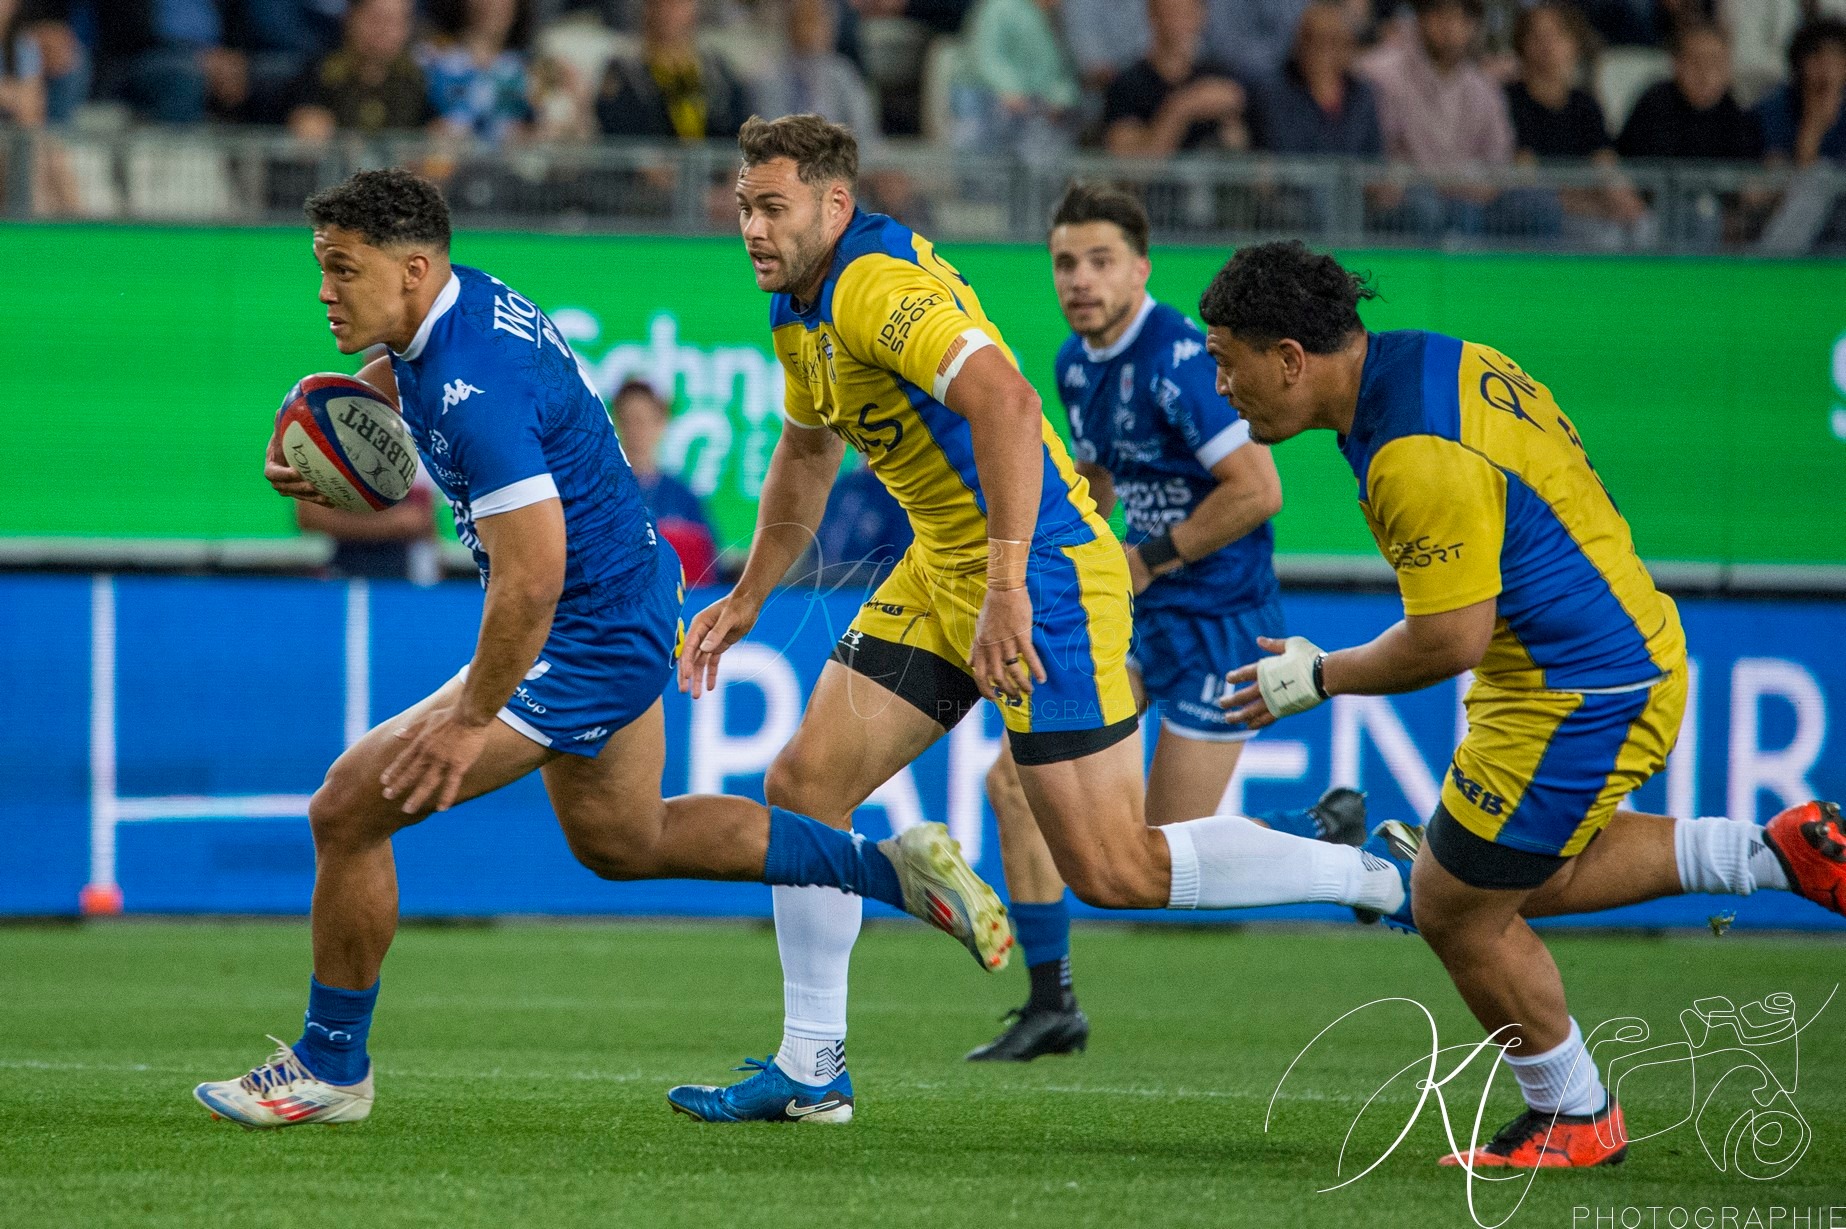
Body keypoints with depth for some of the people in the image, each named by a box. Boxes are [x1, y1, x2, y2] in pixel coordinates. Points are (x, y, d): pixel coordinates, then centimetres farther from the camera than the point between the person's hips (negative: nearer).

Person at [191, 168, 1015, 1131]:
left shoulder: (474, 390, -30)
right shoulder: (466, 299, -1)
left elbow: (531, 581, -33)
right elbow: (404, 369, 27)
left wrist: (471, 718, -25)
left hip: (588, 643, -11)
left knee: (349, 807, -9)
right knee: (622, 841, 29)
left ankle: (328, 1068, 6)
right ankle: (891, 869, 31)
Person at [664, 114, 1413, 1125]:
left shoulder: (880, 284, -22)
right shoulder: (798, 307, 10)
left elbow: (1006, 404, -37)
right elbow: (808, 451, 28)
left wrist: (1007, 587, -42)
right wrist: (747, 598, 26)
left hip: (1042, 576, -10)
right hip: (939, 575, 10)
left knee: (1113, 871, -10)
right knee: (804, 786, 4)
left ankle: (1382, 879, 4)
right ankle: (810, 1065, 13)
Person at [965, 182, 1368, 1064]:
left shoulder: (1178, 360, -21)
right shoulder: (1078, 363, 6)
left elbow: (1258, 490, -26)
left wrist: (1150, 559, -17)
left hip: (1220, 619, -9)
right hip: (1142, 618, 9)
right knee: (1015, 778, -1)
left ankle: (1329, 828, 21)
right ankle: (1051, 1007, 8)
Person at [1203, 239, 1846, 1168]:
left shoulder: (1418, 458, -28)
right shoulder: (1437, 359, 3)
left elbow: (1451, 640, -27)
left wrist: (1322, 678, -10)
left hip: (1580, 698, -10)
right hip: (1622, 651, 10)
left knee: (1458, 909, 3)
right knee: (1528, 876, 25)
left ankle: (1575, 1120, 21)